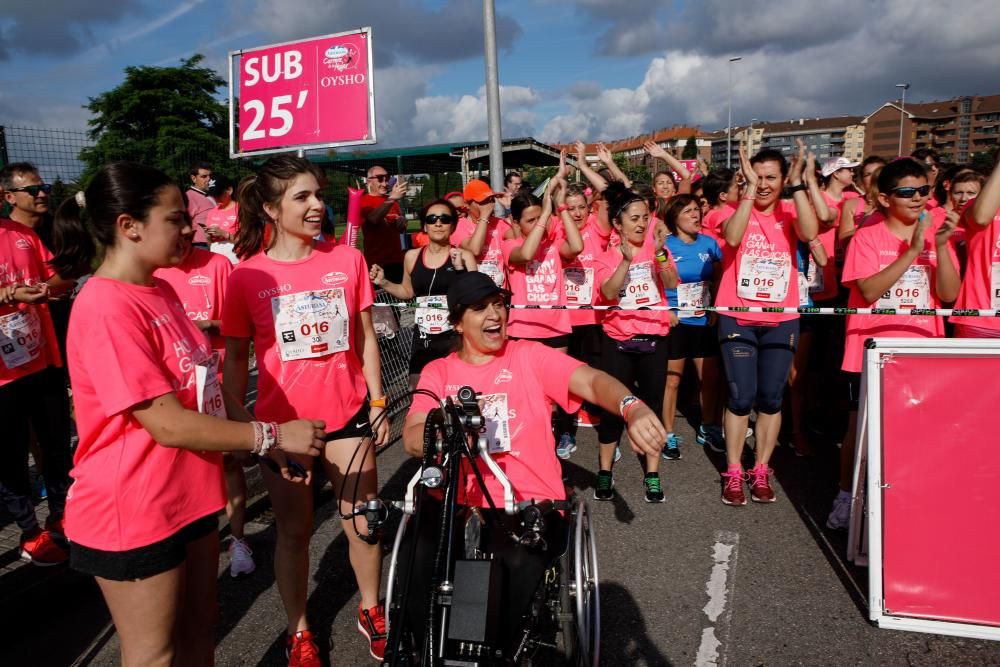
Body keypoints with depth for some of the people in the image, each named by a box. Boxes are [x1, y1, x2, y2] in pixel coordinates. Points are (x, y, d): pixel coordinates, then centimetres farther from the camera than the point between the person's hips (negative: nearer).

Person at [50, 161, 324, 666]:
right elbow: (169, 425, -26)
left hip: (189, 495, 8)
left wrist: (268, 438, 4)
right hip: (134, 514, -8)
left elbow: (201, 384, 11)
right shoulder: (106, 310, -24)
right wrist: (272, 435, -18)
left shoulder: (160, 291, 6)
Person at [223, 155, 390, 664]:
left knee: (363, 522, 12)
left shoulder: (348, 260, -3)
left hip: (347, 413, 2)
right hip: (282, 421, -1)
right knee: (293, 531, 13)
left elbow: (366, 337, 4)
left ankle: (371, 612, 37)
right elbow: (236, 358, 0)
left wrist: (377, 402, 3)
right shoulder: (247, 276, -7)